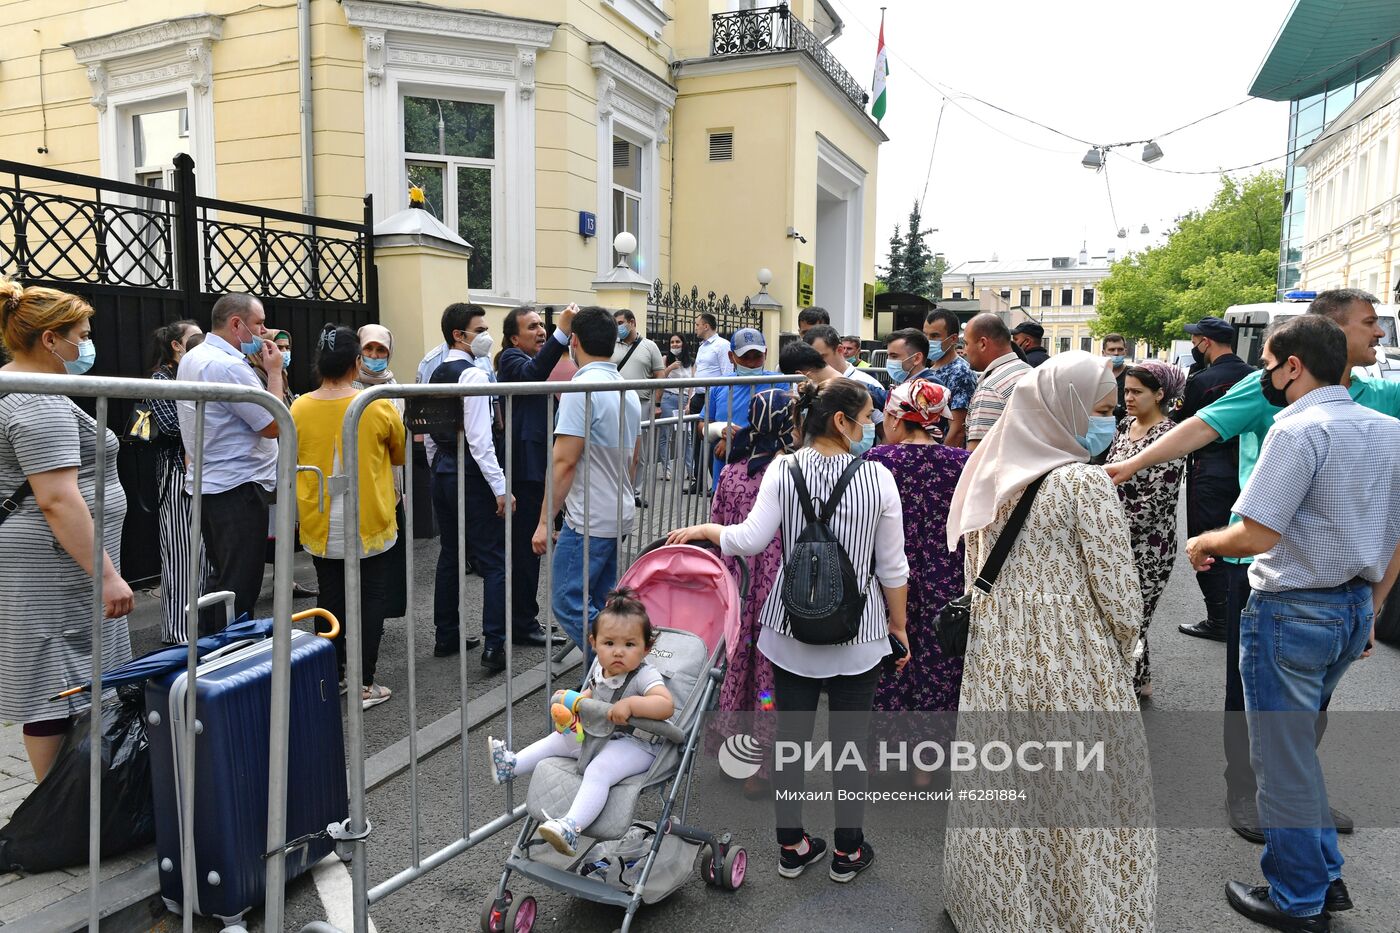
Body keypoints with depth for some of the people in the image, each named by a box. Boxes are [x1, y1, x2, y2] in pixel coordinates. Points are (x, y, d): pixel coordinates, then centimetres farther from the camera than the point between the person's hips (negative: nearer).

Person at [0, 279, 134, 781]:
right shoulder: (41, 404, -18)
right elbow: (57, 500, -25)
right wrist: (106, 575, -24)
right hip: (52, 570, -10)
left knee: (56, 684, 14)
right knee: (61, 686, -4)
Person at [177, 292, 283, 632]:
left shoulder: (191, 359, 12)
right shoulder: (227, 365, -20)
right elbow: (273, 425, -19)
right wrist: (274, 371, -8)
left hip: (206, 485, 10)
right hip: (238, 488, -10)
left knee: (220, 579, 19)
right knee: (240, 590, -2)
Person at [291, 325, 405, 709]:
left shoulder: (299, 408, -5)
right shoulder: (379, 407, -13)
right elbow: (400, 455, 5)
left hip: (320, 527, 3)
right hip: (370, 525, -3)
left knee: (330, 600, 15)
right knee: (370, 599, 7)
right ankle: (364, 684, 11)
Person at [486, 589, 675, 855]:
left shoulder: (645, 676, -23)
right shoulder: (600, 667, 0)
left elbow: (666, 705, -41)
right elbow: (592, 694, 23)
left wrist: (630, 703, -48)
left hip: (636, 745, -9)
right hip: (598, 734, 9)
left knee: (597, 771, -31)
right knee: (559, 737, 13)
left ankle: (570, 828, -43)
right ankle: (511, 765, 24)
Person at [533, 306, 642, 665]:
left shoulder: (582, 388, -16)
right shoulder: (627, 390, 11)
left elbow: (564, 463, -19)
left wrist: (545, 521, -14)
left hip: (588, 520, -9)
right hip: (620, 515, 9)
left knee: (570, 606, -2)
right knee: (599, 606, 17)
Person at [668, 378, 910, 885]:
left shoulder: (783, 472, -8)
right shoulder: (877, 477, -9)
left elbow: (749, 540, -16)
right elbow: (892, 567, -5)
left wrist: (703, 529, 2)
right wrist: (898, 623, 9)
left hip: (793, 629, 1)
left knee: (791, 735, 13)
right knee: (850, 739, 12)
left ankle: (792, 846, 27)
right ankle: (847, 850, 27)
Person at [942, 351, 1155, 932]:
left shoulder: (993, 476, 4)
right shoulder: (1084, 482, -15)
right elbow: (1121, 600, -13)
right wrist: (1118, 663, 5)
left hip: (993, 664, 7)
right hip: (1070, 672, -6)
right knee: (1083, 807, 11)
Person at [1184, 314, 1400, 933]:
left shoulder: (1298, 430, -20)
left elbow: (1255, 536, -25)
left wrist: (1204, 544, -5)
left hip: (1292, 610, -8)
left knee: (1283, 758, 8)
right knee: (1297, 745, 24)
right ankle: (1325, 878, 34)